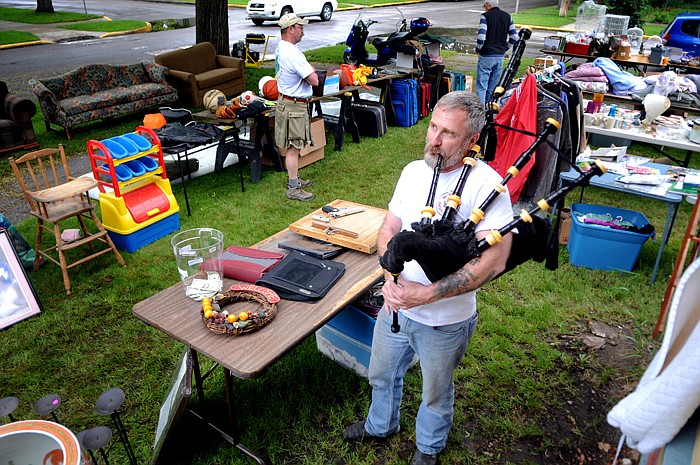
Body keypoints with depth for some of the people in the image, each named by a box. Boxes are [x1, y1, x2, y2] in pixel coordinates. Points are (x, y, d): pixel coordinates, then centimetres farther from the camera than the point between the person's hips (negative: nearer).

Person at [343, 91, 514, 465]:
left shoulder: (486, 184, -22)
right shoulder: (414, 171, -4)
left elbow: (494, 260, -28)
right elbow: (388, 231, 1)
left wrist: (426, 294, -29)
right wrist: (392, 280, -17)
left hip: (445, 321, -5)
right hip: (396, 306, 5)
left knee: (436, 393, 22)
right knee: (381, 374, 27)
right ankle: (380, 425, 58)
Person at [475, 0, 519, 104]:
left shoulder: (485, 16, -9)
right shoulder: (507, 16, 8)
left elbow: (481, 37, -19)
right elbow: (514, 36, 6)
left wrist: (478, 49, -2)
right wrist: (505, 48, 16)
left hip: (486, 56, -5)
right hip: (500, 56, 6)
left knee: (481, 86, -3)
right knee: (493, 87, 13)